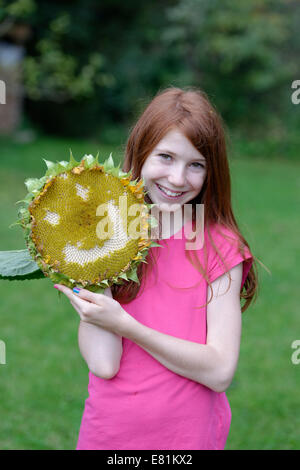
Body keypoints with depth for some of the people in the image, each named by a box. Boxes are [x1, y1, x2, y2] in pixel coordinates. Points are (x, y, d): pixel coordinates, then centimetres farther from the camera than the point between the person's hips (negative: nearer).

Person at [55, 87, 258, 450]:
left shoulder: (220, 245, -8)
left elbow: (220, 372, -16)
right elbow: (104, 363, -16)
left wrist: (123, 325, -22)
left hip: (188, 436, -1)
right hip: (108, 433, 1)